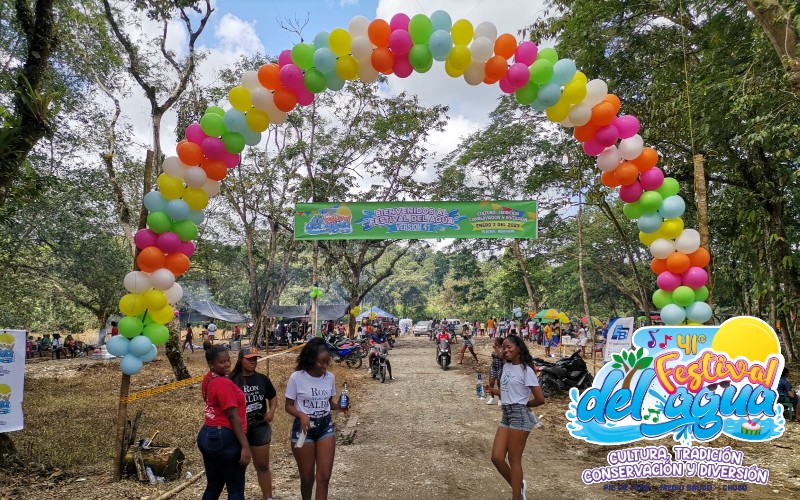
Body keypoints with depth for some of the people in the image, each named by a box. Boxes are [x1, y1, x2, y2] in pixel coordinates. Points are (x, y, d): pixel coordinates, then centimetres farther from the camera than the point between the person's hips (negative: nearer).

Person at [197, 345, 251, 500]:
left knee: (213, 487, 18)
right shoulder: (224, 384, -19)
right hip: (224, 438, -9)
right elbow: (233, 417, -21)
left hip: (207, 435, 9)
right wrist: (245, 446, -19)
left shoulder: (208, 379, 5)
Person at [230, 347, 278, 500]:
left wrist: (272, 411, -4)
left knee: (262, 465, 13)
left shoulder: (262, 379, 0)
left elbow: (273, 397, 13)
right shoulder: (233, 380, -10)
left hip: (260, 427, 3)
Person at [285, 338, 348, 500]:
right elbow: (289, 406, -6)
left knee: (324, 477, 0)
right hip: (304, 428, -3)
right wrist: (302, 415, -25)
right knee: (307, 478, 9)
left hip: (326, 427, 3)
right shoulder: (296, 378, -14)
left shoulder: (330, 377, -2)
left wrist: (339, 406, -11)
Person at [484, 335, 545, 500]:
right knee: (496, 457, 6)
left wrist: (523, 405, 1)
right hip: (506, 415, 8)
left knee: (514, 460, 2)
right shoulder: (506, 366, 12)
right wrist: (492, 391, -2)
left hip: (519, 416, -8)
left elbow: (540, 399, -13)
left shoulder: (525, 370, -12)